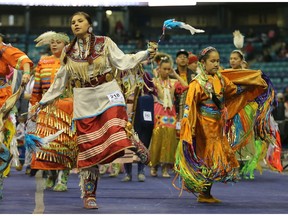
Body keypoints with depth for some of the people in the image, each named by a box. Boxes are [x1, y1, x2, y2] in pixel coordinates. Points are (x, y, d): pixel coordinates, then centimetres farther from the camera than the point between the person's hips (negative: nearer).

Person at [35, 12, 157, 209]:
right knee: (89, 148, 2)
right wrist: (44, 101, 17)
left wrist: (146, 54, -19)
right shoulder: (68, 51, 9)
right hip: (84, 102, 2)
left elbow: (123, 61, -5)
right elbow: (60, 80, 16)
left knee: (117, 134, -27)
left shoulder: (105, 43, 2)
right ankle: (89, 195, 11)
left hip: (108, 95, -2)